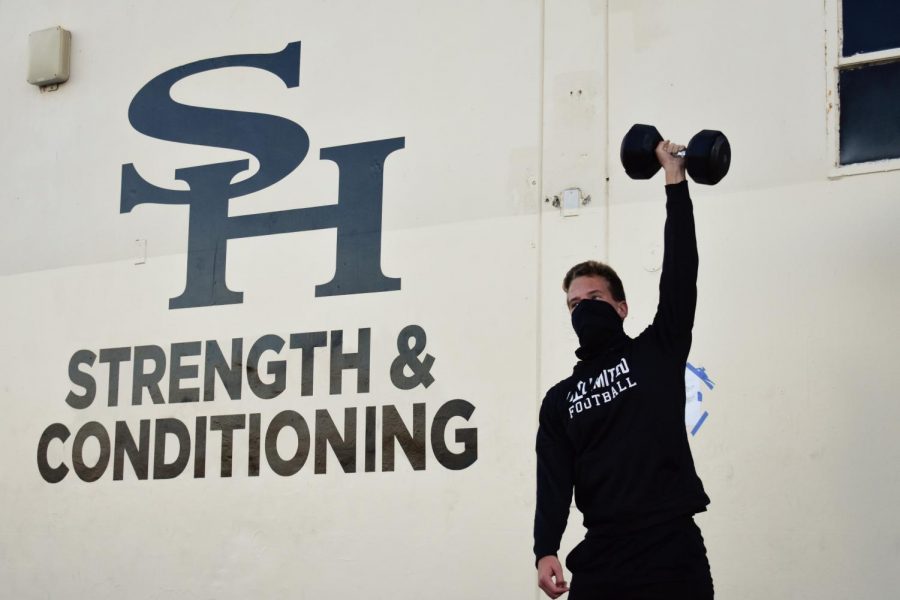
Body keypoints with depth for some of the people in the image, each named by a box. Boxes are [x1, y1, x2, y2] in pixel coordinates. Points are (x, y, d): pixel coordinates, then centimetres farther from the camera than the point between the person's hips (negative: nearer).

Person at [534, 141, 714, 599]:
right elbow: (554, 481, 4)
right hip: (602, 559, 3)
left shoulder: (656, 353, 9)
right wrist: (545, 551, -11)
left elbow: (680, 269, 1)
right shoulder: (560, 399, 15)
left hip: (674, 553, -3)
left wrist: (674, 177, 0)